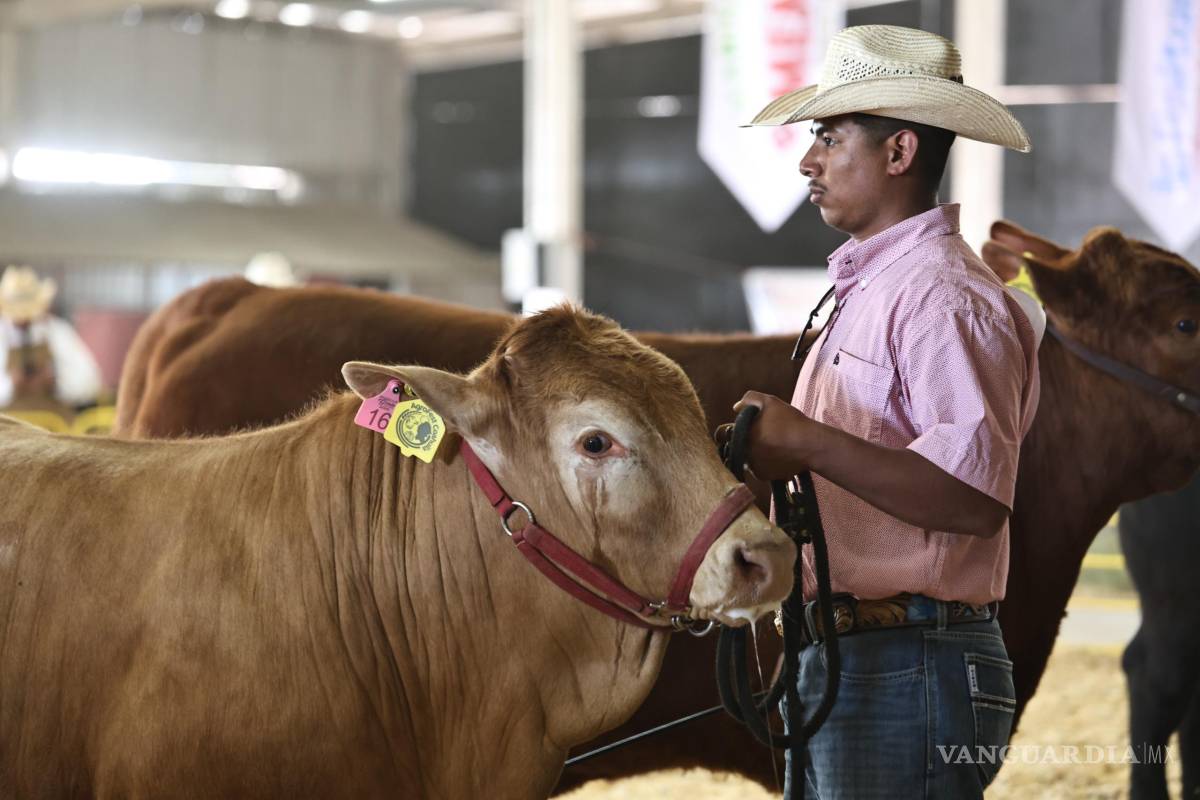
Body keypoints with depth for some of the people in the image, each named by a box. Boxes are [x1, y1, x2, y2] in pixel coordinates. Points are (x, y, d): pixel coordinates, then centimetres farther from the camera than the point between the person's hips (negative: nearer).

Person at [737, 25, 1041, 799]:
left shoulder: (942, 294, -15)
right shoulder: (865, 290, 18)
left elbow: (975, 497, -26)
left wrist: (807, 444, -26)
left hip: (909, 674, -10)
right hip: (834, 662, 10)